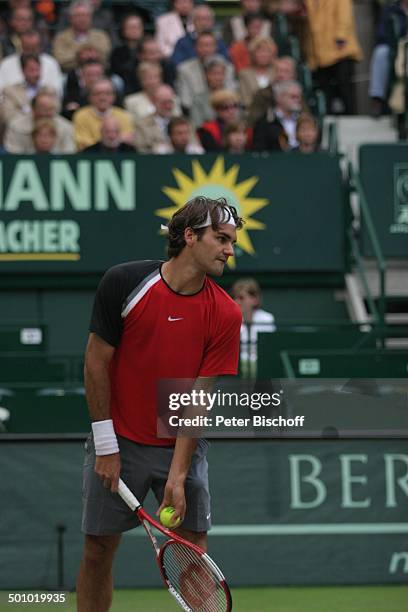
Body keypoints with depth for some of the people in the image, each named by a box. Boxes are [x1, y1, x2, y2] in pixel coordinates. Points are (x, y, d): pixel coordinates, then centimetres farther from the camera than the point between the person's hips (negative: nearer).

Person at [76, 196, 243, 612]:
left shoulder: (225, 315, -8)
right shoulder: (124, 282, -12)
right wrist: (106, 446, -9)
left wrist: (178, 476, -17)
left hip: (181, 447, 1)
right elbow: (97, 361, -6)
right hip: (118, 442, -1)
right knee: (98, 548, 3)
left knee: (194, 549, -1)